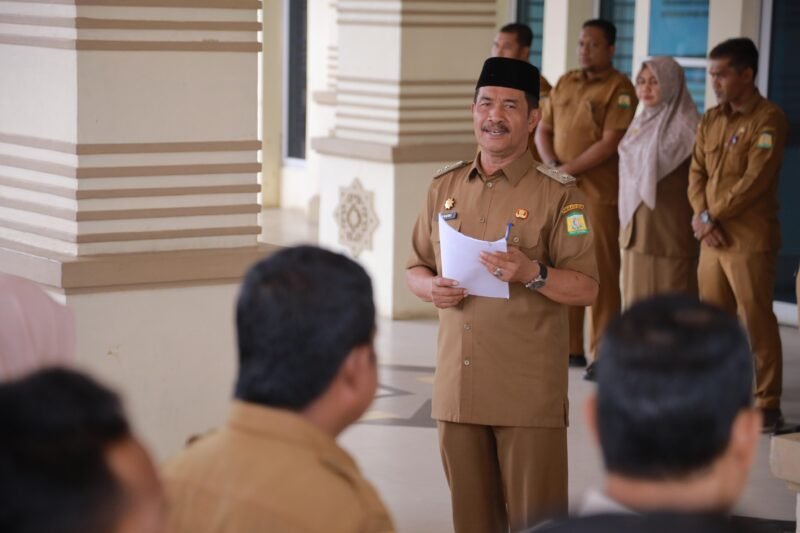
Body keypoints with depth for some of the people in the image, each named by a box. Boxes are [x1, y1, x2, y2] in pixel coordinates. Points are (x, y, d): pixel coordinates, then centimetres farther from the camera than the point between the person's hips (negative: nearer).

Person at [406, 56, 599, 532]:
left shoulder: (558, 195, -4)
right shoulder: (445, 188, 11)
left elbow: (586, 289, -6)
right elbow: (415, 267, 18)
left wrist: (532, 274, -23)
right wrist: (431, 287, -4)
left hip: (530, 390, -4)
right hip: (457, 385, 5)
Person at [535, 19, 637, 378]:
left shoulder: (619, 89, -6)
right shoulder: (564, 83, 14)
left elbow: (610, 143, -14)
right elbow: (543, 130, 13)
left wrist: (568, 169, -14)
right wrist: (552, 165, -5)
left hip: (598, 192, -6)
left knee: (601, 272, -4)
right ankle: (570, 348, 19)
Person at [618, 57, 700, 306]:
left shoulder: (686, 125, -9)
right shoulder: (641, 122, 15)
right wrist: (626, 222, 17)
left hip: (670, 226, -7)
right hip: (636, 226, 7)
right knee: (637, 297, 8)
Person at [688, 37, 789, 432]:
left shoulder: (768, 120, -9)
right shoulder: (710, 120, 14)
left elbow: (755, 180, -16)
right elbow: (697, 173, 12)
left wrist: (711, 217, -11)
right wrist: (701, 216, -5)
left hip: (750, 239, -7)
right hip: (712, 236, 7)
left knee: (756, 320, -4)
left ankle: (768, 405, 3)